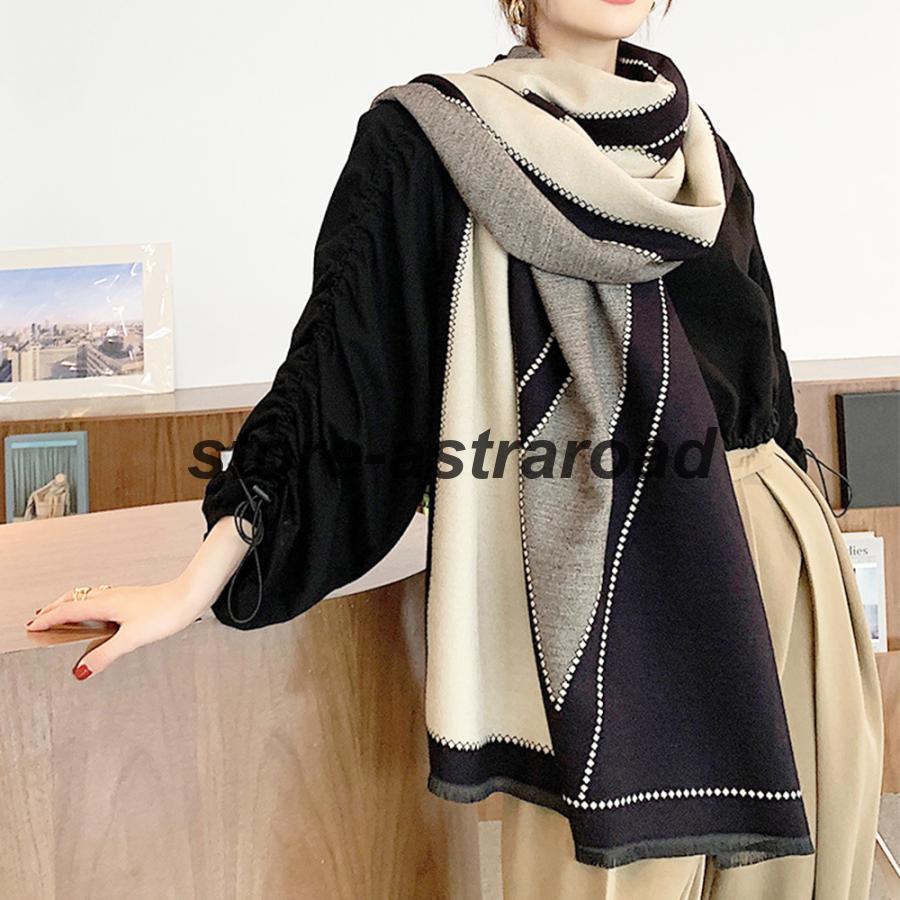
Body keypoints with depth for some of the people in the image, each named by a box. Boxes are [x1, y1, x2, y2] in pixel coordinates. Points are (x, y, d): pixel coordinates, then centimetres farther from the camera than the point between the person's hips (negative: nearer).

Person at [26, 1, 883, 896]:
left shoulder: (692, 139, 13)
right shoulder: (431, 134, -4)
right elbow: (334, 365, -8)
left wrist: (812, 539, 21)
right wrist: (194, 586, -12)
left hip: (768, 562, 6)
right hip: (597, 573, -6)